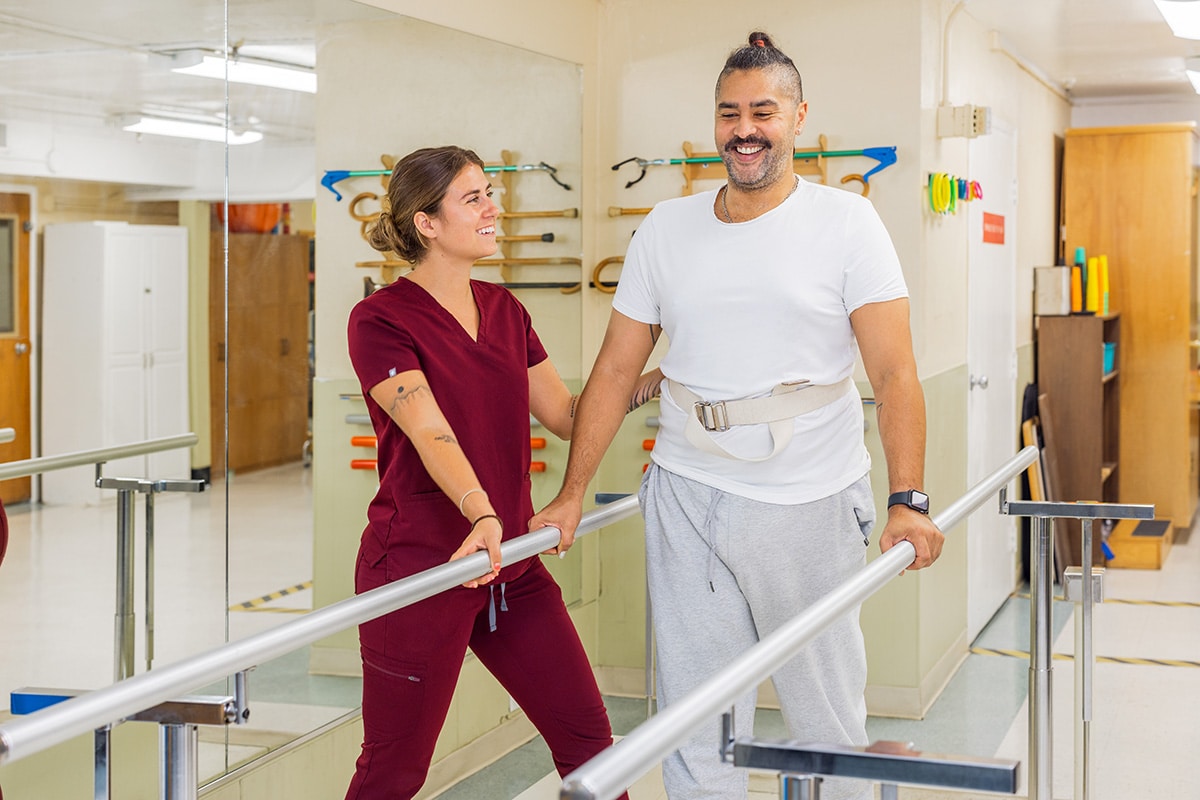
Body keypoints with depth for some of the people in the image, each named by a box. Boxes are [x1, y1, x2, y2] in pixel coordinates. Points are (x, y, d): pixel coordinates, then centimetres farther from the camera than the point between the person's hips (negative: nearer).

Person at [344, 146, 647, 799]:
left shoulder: (504, 310, 11)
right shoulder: (381, 320, -10)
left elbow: (565, 415, 16)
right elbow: (430, 431, -25)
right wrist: (481, 513, -40)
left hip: (511, 564, 7)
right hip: (420, 568, -6)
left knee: (587, 736, 5)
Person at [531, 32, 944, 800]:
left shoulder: (847, 222, -2)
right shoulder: (667, 227, 8)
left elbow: (894, 370, -10)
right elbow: (616, 370, 10)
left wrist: (908, 500, -22)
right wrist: (571, 496, 4)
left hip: (811, 504, -3)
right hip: (688, 499, 3)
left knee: (829, 721, 8)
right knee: (695, 727, 6)